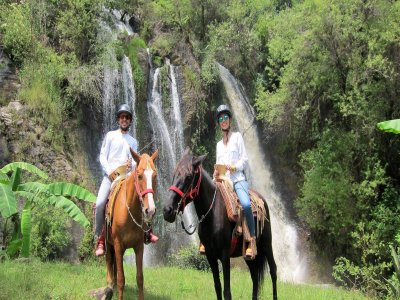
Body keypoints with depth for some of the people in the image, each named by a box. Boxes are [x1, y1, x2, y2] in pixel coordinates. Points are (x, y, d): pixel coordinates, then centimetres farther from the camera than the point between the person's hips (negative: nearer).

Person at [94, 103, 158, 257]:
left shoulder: (133, 141, 19)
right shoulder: (111, 135, 10)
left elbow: (135, 161, 12)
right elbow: (102, 156, 4)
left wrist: (131, 163, -12)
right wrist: (109, 171, -12)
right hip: (110, 175, -3)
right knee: (100, 203, -23)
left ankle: (147, 231, 2)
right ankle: (99, 238, -10)